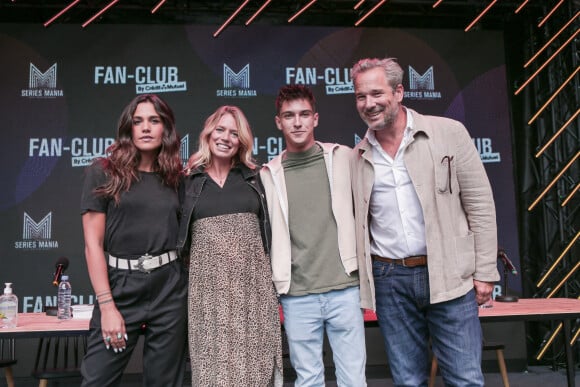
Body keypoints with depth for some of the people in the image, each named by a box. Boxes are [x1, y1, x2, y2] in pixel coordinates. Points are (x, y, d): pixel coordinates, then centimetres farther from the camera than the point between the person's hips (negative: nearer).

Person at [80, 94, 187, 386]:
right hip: (120, 287, -2)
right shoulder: (103, 173, -1)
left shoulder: (175, 178, 8)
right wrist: (107, 306, -11)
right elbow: (93, 244, -5)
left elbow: (184, 236, 10)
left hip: (170, 289, 3)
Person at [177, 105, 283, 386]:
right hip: (209, 282, -1)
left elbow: (268, 227, 15)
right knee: (214, 362, -1)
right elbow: (178, 233, 11)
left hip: (252, 279, 1)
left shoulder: (253, 177, 11)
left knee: (255, 362, 1)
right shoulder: (188, 180, 7)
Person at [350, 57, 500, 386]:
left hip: (449, 276, -2)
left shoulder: (448, 133, -2)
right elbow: (356, 223, 12)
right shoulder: (357, 158, 6)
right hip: (389, 280, 3)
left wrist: (485, 271, -4)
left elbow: (480, 205, -2)